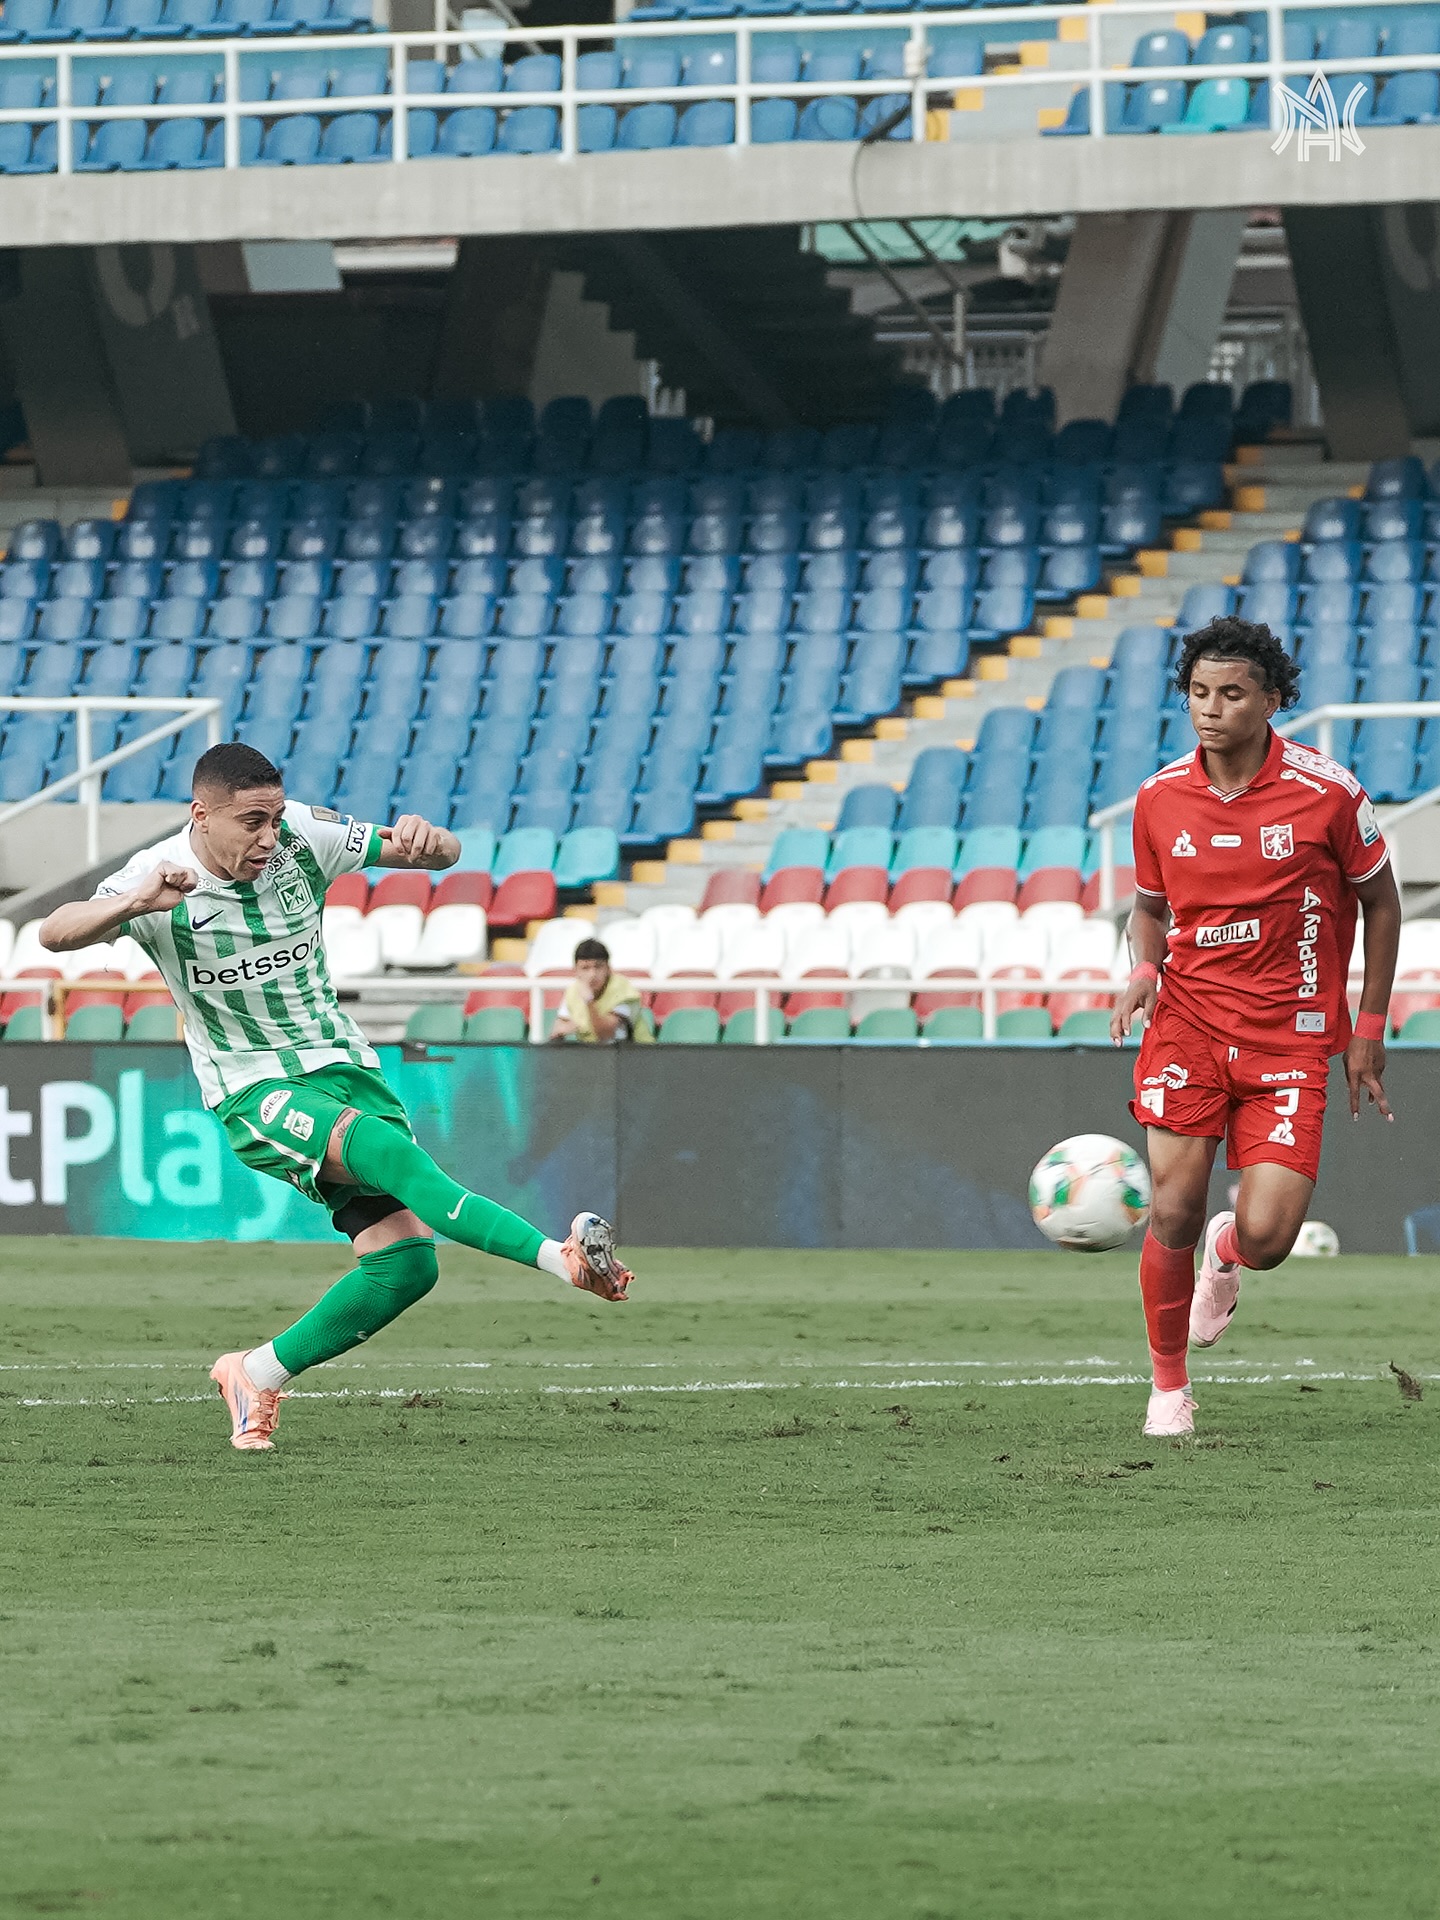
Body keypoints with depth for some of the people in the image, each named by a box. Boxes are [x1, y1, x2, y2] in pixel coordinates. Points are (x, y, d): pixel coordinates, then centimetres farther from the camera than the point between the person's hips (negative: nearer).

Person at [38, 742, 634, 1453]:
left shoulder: (303, 836, -5)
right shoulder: (159, 875, -14)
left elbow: (445, 855, 2)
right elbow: (54, 934, -29)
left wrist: (426, 840, -24)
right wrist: (136, 902, -48)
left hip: (342, 1066, 5)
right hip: (254, 1094, -5)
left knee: (407, 1262, -9)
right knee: (383, 1146, -34)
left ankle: (257, 1375, 10)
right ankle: (562, 1258, -43)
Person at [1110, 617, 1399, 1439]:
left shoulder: (1326, 792, -8)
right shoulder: (1160, 799, 0)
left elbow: (1381, 901, 5)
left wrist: (1369, 1030, 3)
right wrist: (1143, 973, -6)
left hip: (1290, 1038, -2)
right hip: (1188, 1024, 2)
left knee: (1266, 1238, -12)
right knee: (1174, 1210, -9)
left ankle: (1227, 1255, 28)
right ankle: (1169, 1385, 13)